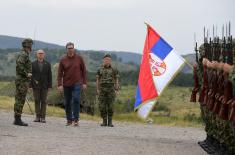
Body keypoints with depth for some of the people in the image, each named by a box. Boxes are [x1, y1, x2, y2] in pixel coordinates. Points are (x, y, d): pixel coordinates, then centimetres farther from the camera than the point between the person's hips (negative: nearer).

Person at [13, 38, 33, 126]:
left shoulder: (23, 54, 18)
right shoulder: (23, 55, -13)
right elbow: (19, 65, -27)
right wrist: (27, 74, -21)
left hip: (20, 80, 10)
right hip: (23, 80, -10)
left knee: (19, 100, 9)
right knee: (20, 100, -10)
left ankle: (17, 119, 11)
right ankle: (18, 119, -10)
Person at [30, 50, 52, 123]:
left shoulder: (47, 64, 6)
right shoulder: (33, 64, 4)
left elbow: (50, 76, 4)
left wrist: (50, 86, -2)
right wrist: (30, 85, -4)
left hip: (44, 86, 0)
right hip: (36, 86, 0)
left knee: (43, 101, 1)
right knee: (37, 101, 2)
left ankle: (43, 117, 2)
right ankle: (38, 116, 6)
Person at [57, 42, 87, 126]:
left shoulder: (79, 58, 2)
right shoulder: (63, 60, 3)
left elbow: (84, 71, 6)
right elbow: (60, 73, 2)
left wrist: (84, 83, 1)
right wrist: (60, 84, -7)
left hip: (77, 84, -2)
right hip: (66, 84, 2)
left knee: (76, 99, -17)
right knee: (67, 103, 5)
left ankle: (76, 119, -13)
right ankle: (69, 119, 15)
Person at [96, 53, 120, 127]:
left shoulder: (114, 70, 3)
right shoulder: (100, 70, 6)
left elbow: (116, 80, 4)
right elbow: (97, 80, 7)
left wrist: (116, 90, -4)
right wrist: (97, 89, -2)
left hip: (111, 89, -1)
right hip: (102, 89, 1)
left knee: (110, 106, -4)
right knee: (102, 106, -3)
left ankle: (110, 122, 3)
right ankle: (104, 121, 5)